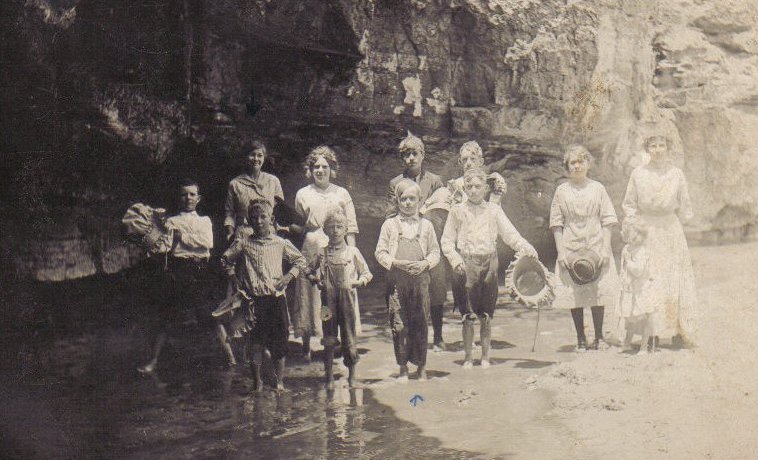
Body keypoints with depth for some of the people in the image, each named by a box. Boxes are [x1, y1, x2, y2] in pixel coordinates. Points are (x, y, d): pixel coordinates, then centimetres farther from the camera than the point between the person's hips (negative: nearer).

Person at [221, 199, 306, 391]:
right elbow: (226, 259, 15)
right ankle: (257, 381, 16)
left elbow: (300, 260, 14)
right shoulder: (243, 242, 2)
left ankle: (280, 381, 17)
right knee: (256, 341, 2)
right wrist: (234, 278, 3)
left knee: (279, 341, 4)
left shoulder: (281, 243, 3)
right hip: (253, 299, 0)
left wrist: (288, 277, 1)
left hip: (276, 297, 1)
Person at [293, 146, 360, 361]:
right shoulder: (303, 194, 9)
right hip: (311, 250, 0)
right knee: (310, 295, 0)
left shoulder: (342, 194, 9)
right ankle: (306, 344, 8)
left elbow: (350, 228, 6)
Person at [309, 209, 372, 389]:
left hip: (348, 299, -1)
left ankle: (352, 376, 16)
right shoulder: (322, 254, 6)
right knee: (329, 339, 4)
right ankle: (329, 376, 14)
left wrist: (355, 283, -10)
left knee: (349, 337, 2)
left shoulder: (353, 252, 3)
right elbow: (313, 274, 17)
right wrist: (316, 280, -4)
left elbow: (366, 274, 7)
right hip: (328, 301, 1)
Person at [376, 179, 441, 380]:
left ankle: (421, 366, 13)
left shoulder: (426, 225, 11)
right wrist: (398, 263, -10)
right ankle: (403, 367, 8)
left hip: (420, 279, 1)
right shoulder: (390, 224, 7)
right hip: (396, 280, -1)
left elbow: (435, 252, 13)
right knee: (399, 324, -2)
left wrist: (425, 263, -7)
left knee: (420, 323, 2)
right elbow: (380, 252, 4)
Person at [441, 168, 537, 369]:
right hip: (466, 265, -1)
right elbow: (447, 241, 5)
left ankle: (485, 356, 17)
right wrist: (456, 260, -11)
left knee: (486, 315, 5)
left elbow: (510, 233, 1)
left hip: (488, 263, 1)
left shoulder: (494, 210, 8)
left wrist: (526, 248, -15)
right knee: (468, 316, 0)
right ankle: (467, 357, 11)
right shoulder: (457, 211, 5)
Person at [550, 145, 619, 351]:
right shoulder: (561, 191, 5)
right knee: (574, 294, 1)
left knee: (598, 293, -1)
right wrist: (560, 251, -4)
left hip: (596, 247, 0)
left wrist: (605, 248, -5)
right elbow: (557, 224, 4)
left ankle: (598, 337, 11)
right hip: (571, 248, 0)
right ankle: (580, 338, 11)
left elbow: (607, 221, 3)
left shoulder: (597, 189, 4)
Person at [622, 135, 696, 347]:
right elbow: (629, 205, 8)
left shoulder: (676, 174, 5)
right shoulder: (638, 174, 3)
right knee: (648, 280, -3)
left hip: (671, 229, 1)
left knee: (675, 280, -1)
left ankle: (678, 332, 3)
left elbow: (685, 207, 11)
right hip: (646, 232, -1)